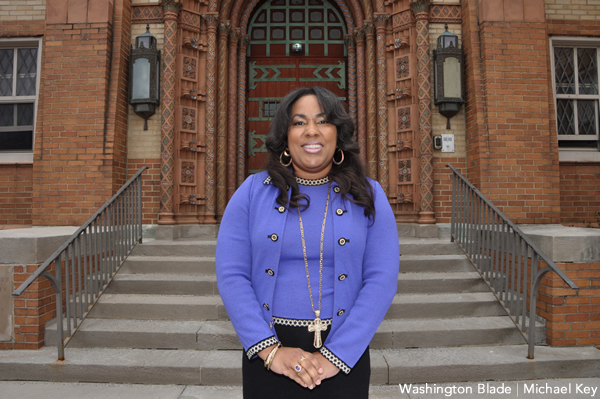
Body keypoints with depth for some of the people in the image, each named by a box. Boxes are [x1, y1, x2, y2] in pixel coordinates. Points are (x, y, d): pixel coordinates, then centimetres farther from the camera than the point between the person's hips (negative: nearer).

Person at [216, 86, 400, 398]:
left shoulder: (368, 197, -2)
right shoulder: (252, 192, -2)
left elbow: (382, 280, -8)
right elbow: (231, 275, -7)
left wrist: (334, 356, -14)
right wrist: (270, 349, -15)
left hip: (345, 353, 0)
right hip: (267, 350, 0)